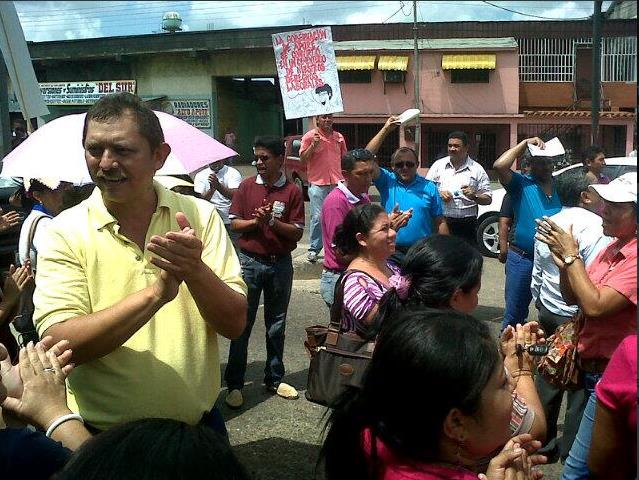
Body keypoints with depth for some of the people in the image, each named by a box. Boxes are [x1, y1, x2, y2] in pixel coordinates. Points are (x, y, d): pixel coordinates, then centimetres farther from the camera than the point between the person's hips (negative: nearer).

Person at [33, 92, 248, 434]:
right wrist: (156, 292, -30)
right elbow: (58, 344, -20)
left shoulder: (200, 216, -7)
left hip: (198, 425, 2)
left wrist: (195, 271, -28)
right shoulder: (66, 233, -10)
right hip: (102, 437, -2)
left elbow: (235, 324, -9)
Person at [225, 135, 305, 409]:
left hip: (280, 263, 0)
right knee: (242, 323, 2)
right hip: (250, 261, 0)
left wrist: (273, 221, -19)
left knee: (276, 324, 12)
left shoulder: (292, 192, -2)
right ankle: (234, 384, 9)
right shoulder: (246, 186, 1)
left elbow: (297, 233, -5)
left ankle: (274, 378, 26)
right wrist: (256, 221, -17)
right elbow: (234, 224, 0)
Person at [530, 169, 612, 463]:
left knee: (548, 378, 17)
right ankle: (571, 451, 15)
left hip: (548, 312, 8)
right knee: (581, 384, 5)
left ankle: (543, 443, 28)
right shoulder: (594, 226, -17)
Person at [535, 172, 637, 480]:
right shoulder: (613, 247, 7)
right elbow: (573, 298, 11)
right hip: (592, 368, 9)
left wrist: (571, 255, -17)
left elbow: (595, 305, -25)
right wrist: (563, 262, -7)